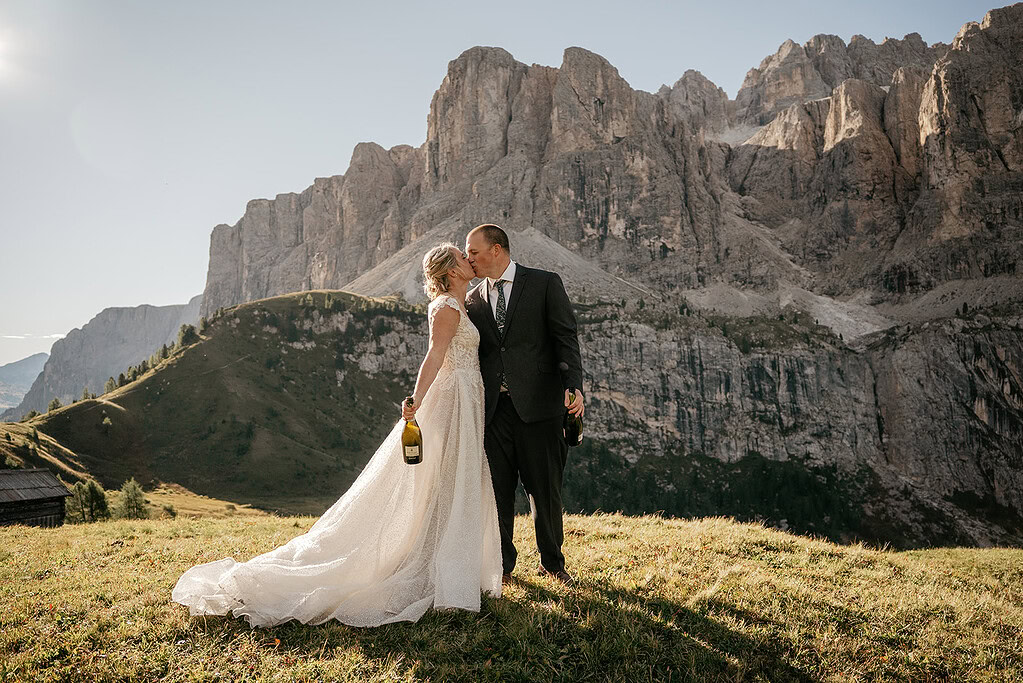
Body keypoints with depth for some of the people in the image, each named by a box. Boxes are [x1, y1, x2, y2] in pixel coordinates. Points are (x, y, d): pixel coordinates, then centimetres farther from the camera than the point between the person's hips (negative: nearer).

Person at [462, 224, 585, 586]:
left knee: (545, 488, 6)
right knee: (497, 489, 8)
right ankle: (502, 564, 25)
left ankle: (552, 562, 26)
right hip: (493, 407, 4)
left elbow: (566, 338, -3)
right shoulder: (473, 300, 13)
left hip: (538, 403, -3)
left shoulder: (545, 284, 2)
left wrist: (574, 385, -17)